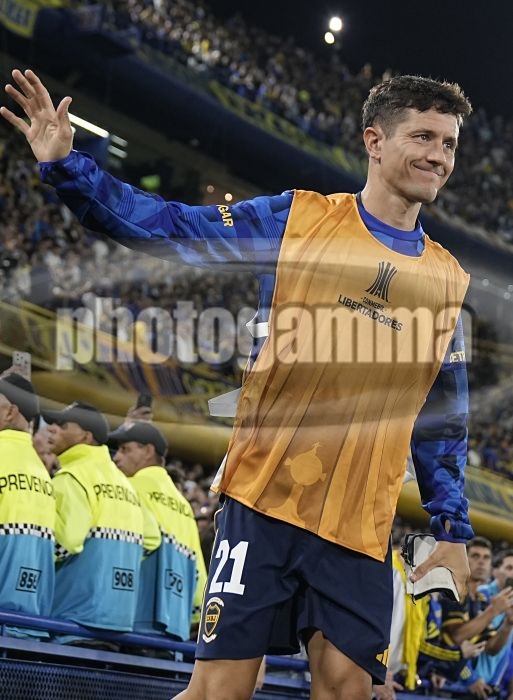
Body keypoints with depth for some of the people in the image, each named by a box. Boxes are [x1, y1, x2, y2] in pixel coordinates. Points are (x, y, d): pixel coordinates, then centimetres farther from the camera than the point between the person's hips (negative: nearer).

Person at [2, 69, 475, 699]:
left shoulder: (449, 279, 13)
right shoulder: (295, 219, 3)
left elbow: (444, 416, 17)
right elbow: (166, 228, -1)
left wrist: (452, 530, 14)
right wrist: (65, 167, -11)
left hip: (361, 528, 3)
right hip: (264, 499, -3)